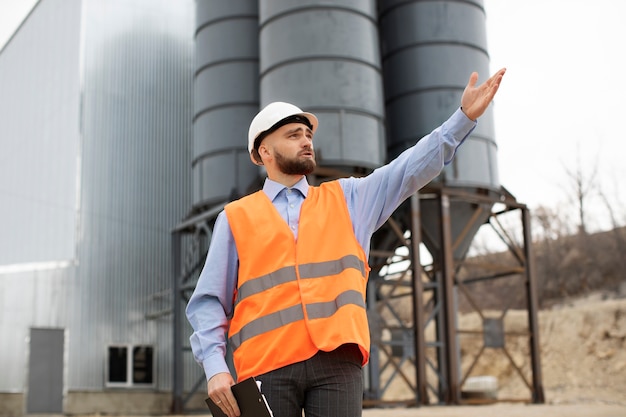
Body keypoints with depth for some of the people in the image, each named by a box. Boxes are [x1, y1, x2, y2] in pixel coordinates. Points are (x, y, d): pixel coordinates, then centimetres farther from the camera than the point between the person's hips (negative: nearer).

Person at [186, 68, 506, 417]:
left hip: (337, 361, 1)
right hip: (266, 365, -1)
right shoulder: (236, 218, 13)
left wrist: (465, 116, 1)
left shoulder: (348, 199, 20)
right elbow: (209, 302, 8)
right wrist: (215, 367, -6)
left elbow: (411, 169, 11)